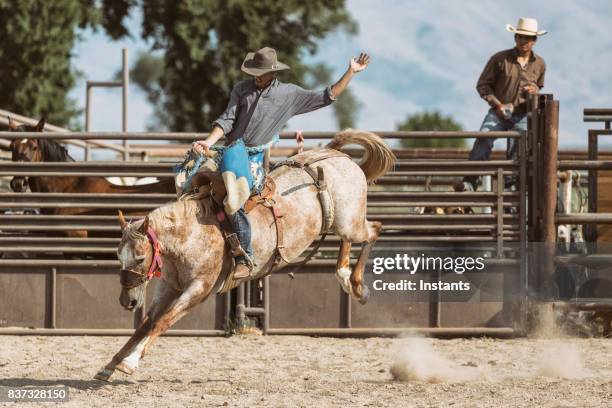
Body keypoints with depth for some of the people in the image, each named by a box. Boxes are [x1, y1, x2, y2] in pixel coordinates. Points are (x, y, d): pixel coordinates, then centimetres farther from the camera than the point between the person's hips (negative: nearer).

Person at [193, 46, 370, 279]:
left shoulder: (289, 95, 3)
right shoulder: (242, 89, 8)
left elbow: (327, 97, 7)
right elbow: (227, 120, 3)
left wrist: (351, 72, 2)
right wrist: (209, 142, -13)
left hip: (254, 158, -4)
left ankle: (245, 258, -21)